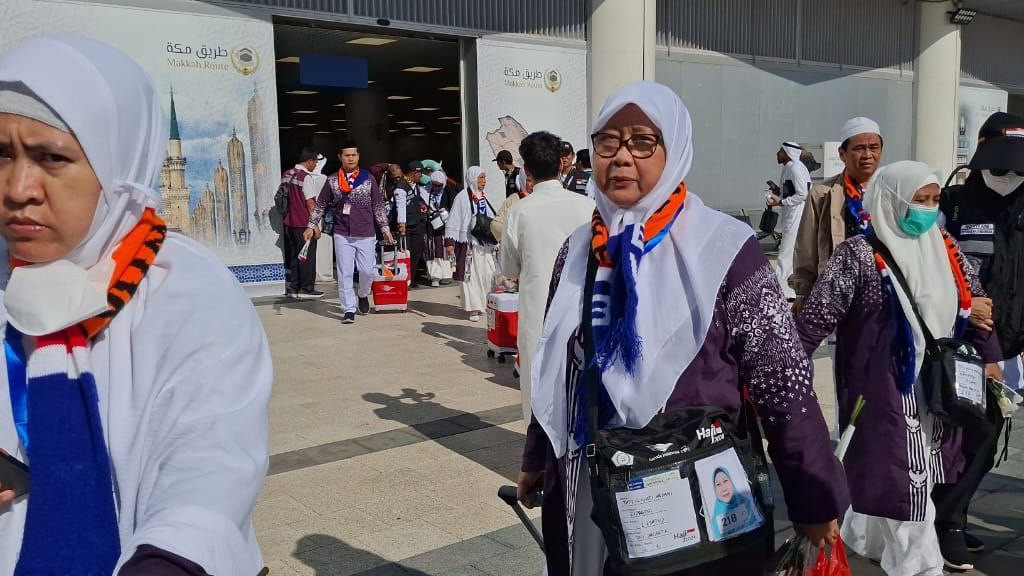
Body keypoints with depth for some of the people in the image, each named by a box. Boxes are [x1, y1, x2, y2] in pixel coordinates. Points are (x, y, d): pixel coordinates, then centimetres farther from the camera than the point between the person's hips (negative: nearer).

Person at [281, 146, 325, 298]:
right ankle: (306, 289, 6)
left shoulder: (286, 175, 10)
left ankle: (293, 287, 16)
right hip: (304, 223, -8)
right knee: (308, 257, 1)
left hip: (290, 222, 8)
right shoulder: (306, 177, -15)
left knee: (294, 255, 14)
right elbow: (310, 203, -16)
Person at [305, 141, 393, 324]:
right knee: (344, 273, -1)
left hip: (366, 235, 0)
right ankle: (349, 310, 6)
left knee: (367, 270, -1)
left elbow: (378, 205, 6)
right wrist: (311, 226, 5)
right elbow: (320, 205, 12)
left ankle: (363, 295, 30)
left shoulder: (368, 178, 3)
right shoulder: (332, 180, 5)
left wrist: (385, 229, 3)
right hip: (342, 235, 1)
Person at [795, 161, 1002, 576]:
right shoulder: (860, 255, -15)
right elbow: (817, 316, -18)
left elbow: (974, 299, 18)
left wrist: (989, 355, 21)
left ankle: (866, 538, 37)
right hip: (886, 388, -7)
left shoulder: (942, 247, 6)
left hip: (935, 384, 7)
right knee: (901, 474, -2)